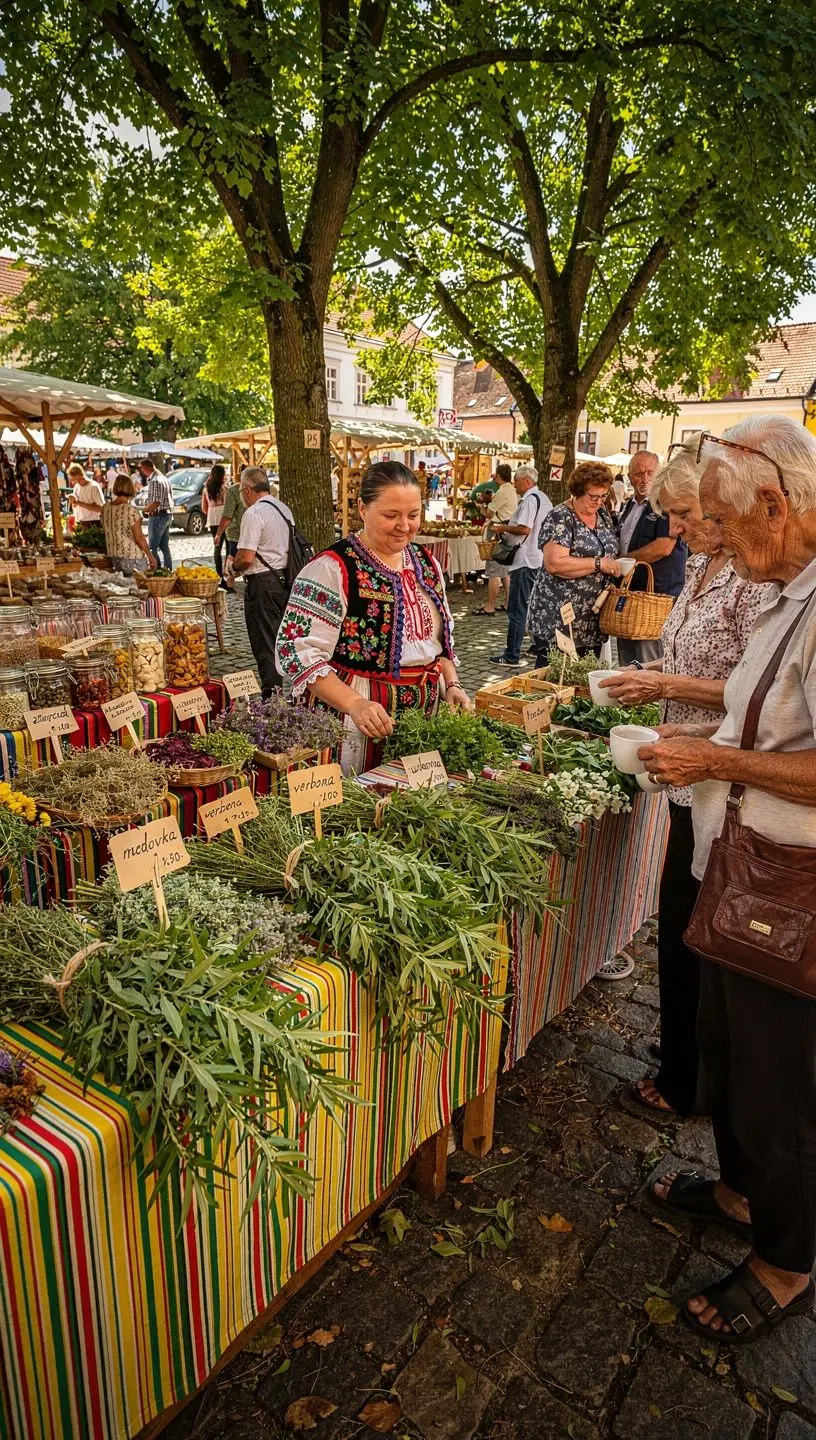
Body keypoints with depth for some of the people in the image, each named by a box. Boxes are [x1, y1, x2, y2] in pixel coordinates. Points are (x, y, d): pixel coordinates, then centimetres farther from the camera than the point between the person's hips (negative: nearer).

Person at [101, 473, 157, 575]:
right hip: (131, 558, -6)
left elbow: (107, 531, 12)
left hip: (113, 558, 6)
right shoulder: (130, 510, -17)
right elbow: (139, 537, -15)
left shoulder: (105, 507, 2)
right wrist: (151, 556, -8)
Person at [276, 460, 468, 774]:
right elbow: (297, 653, -19)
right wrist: (355, 705, -28)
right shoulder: (331, 569, -14)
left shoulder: (426, 563, 9)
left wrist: (451, 684, 2)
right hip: (356, 729, -6)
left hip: (426, 720, 7)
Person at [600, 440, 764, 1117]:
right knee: (681, 922, 19)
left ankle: (685, 1083, 24)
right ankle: (686, 1070, 39)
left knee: (686, 929, 3)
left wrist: (668, 686, -18)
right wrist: (654, 678, 4)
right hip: (690, 775, 9)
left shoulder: (753, 576, -18)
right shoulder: (700, 566, 12)